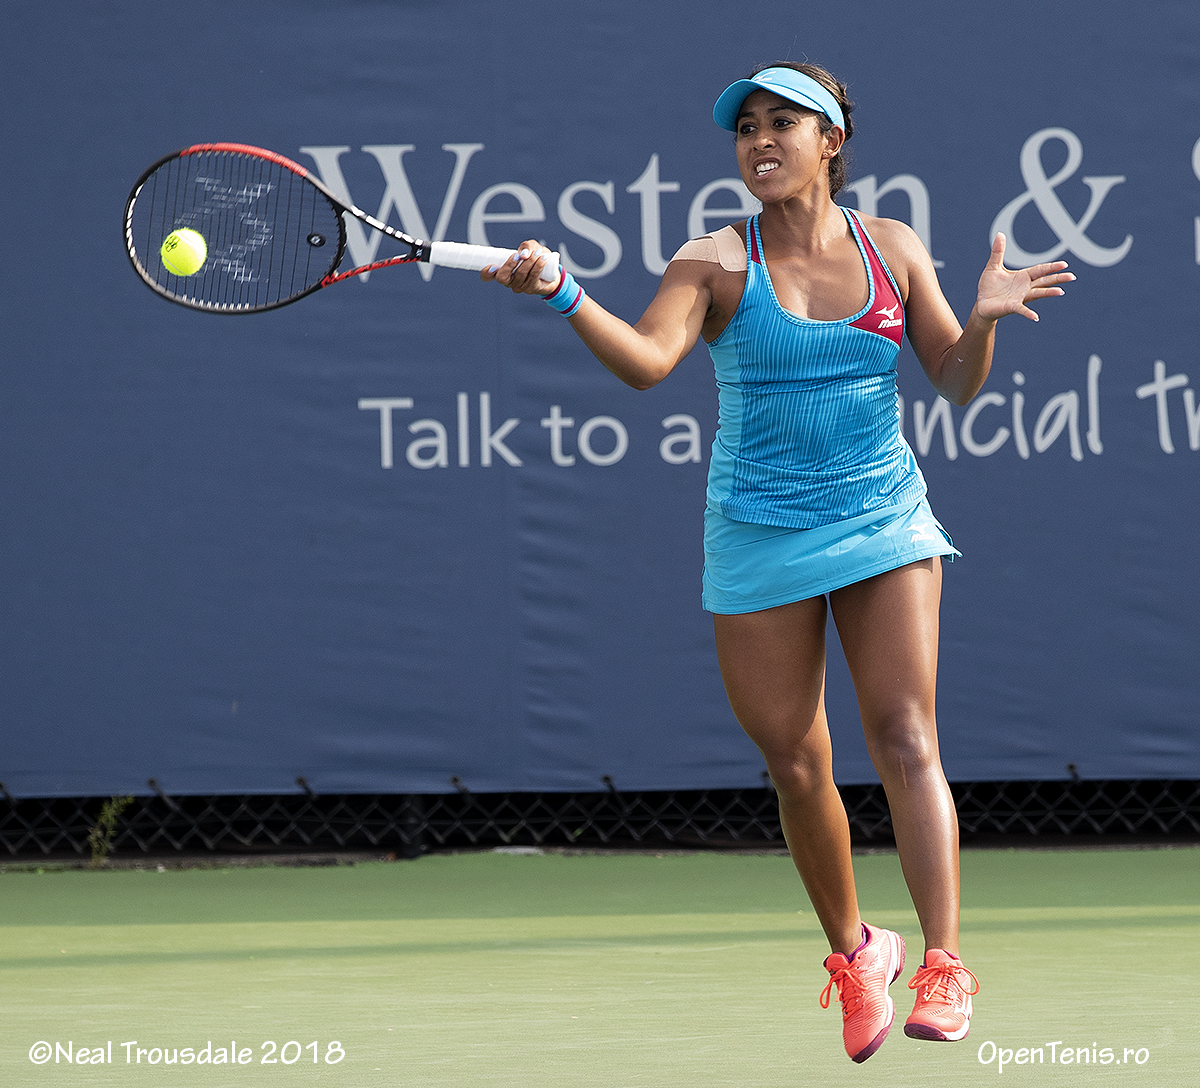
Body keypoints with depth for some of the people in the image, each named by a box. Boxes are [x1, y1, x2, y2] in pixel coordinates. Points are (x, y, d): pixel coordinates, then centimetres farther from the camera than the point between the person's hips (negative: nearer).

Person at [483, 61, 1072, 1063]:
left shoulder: (893, 249, 3)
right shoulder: (718, 262, -4)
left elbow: (957, 383, 8)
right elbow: (645, 360, -20)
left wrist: (985, 318, -12)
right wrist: (561, 293, -36)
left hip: (884, 522, 0)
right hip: (760, 535, 0)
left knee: (905, 740, -13)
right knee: (796, 766, 3)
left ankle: (943, 965, -17)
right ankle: (853, 952, 23)